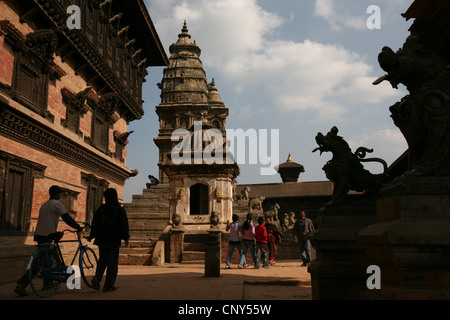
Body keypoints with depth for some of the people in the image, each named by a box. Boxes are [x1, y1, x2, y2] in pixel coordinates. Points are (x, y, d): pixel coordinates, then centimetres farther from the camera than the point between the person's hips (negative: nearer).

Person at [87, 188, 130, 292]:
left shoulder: (100, 209, 3)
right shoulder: (120, 210, -4)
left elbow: (95, 223, 8)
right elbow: (124, 225, -6)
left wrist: (92, 235, 20)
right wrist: (126, 237, 2)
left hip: (102, 240, 3)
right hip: (114, 240, -3)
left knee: (102, 260, 17)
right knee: (112, 263, 3)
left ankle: (97, 277, -5)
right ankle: (108, 285, 2)